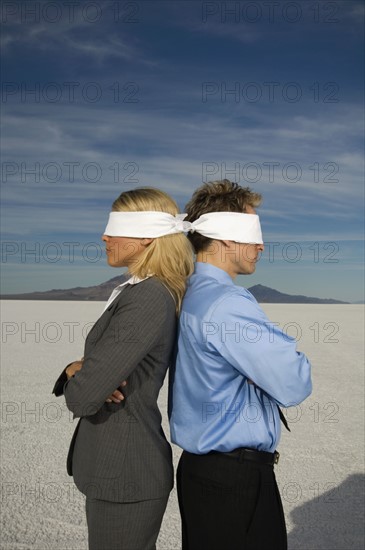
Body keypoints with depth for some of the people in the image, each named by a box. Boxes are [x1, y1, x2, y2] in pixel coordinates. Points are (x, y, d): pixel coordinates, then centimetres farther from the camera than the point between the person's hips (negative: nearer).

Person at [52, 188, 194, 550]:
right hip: (118, 467, 9)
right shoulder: (134, 291, 8)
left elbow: (82, 397, -27)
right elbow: (102, 367, 10)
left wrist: (76, 372, -5)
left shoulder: (149, 298, -23)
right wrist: (79, 370, -12)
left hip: (124, 476, -9)